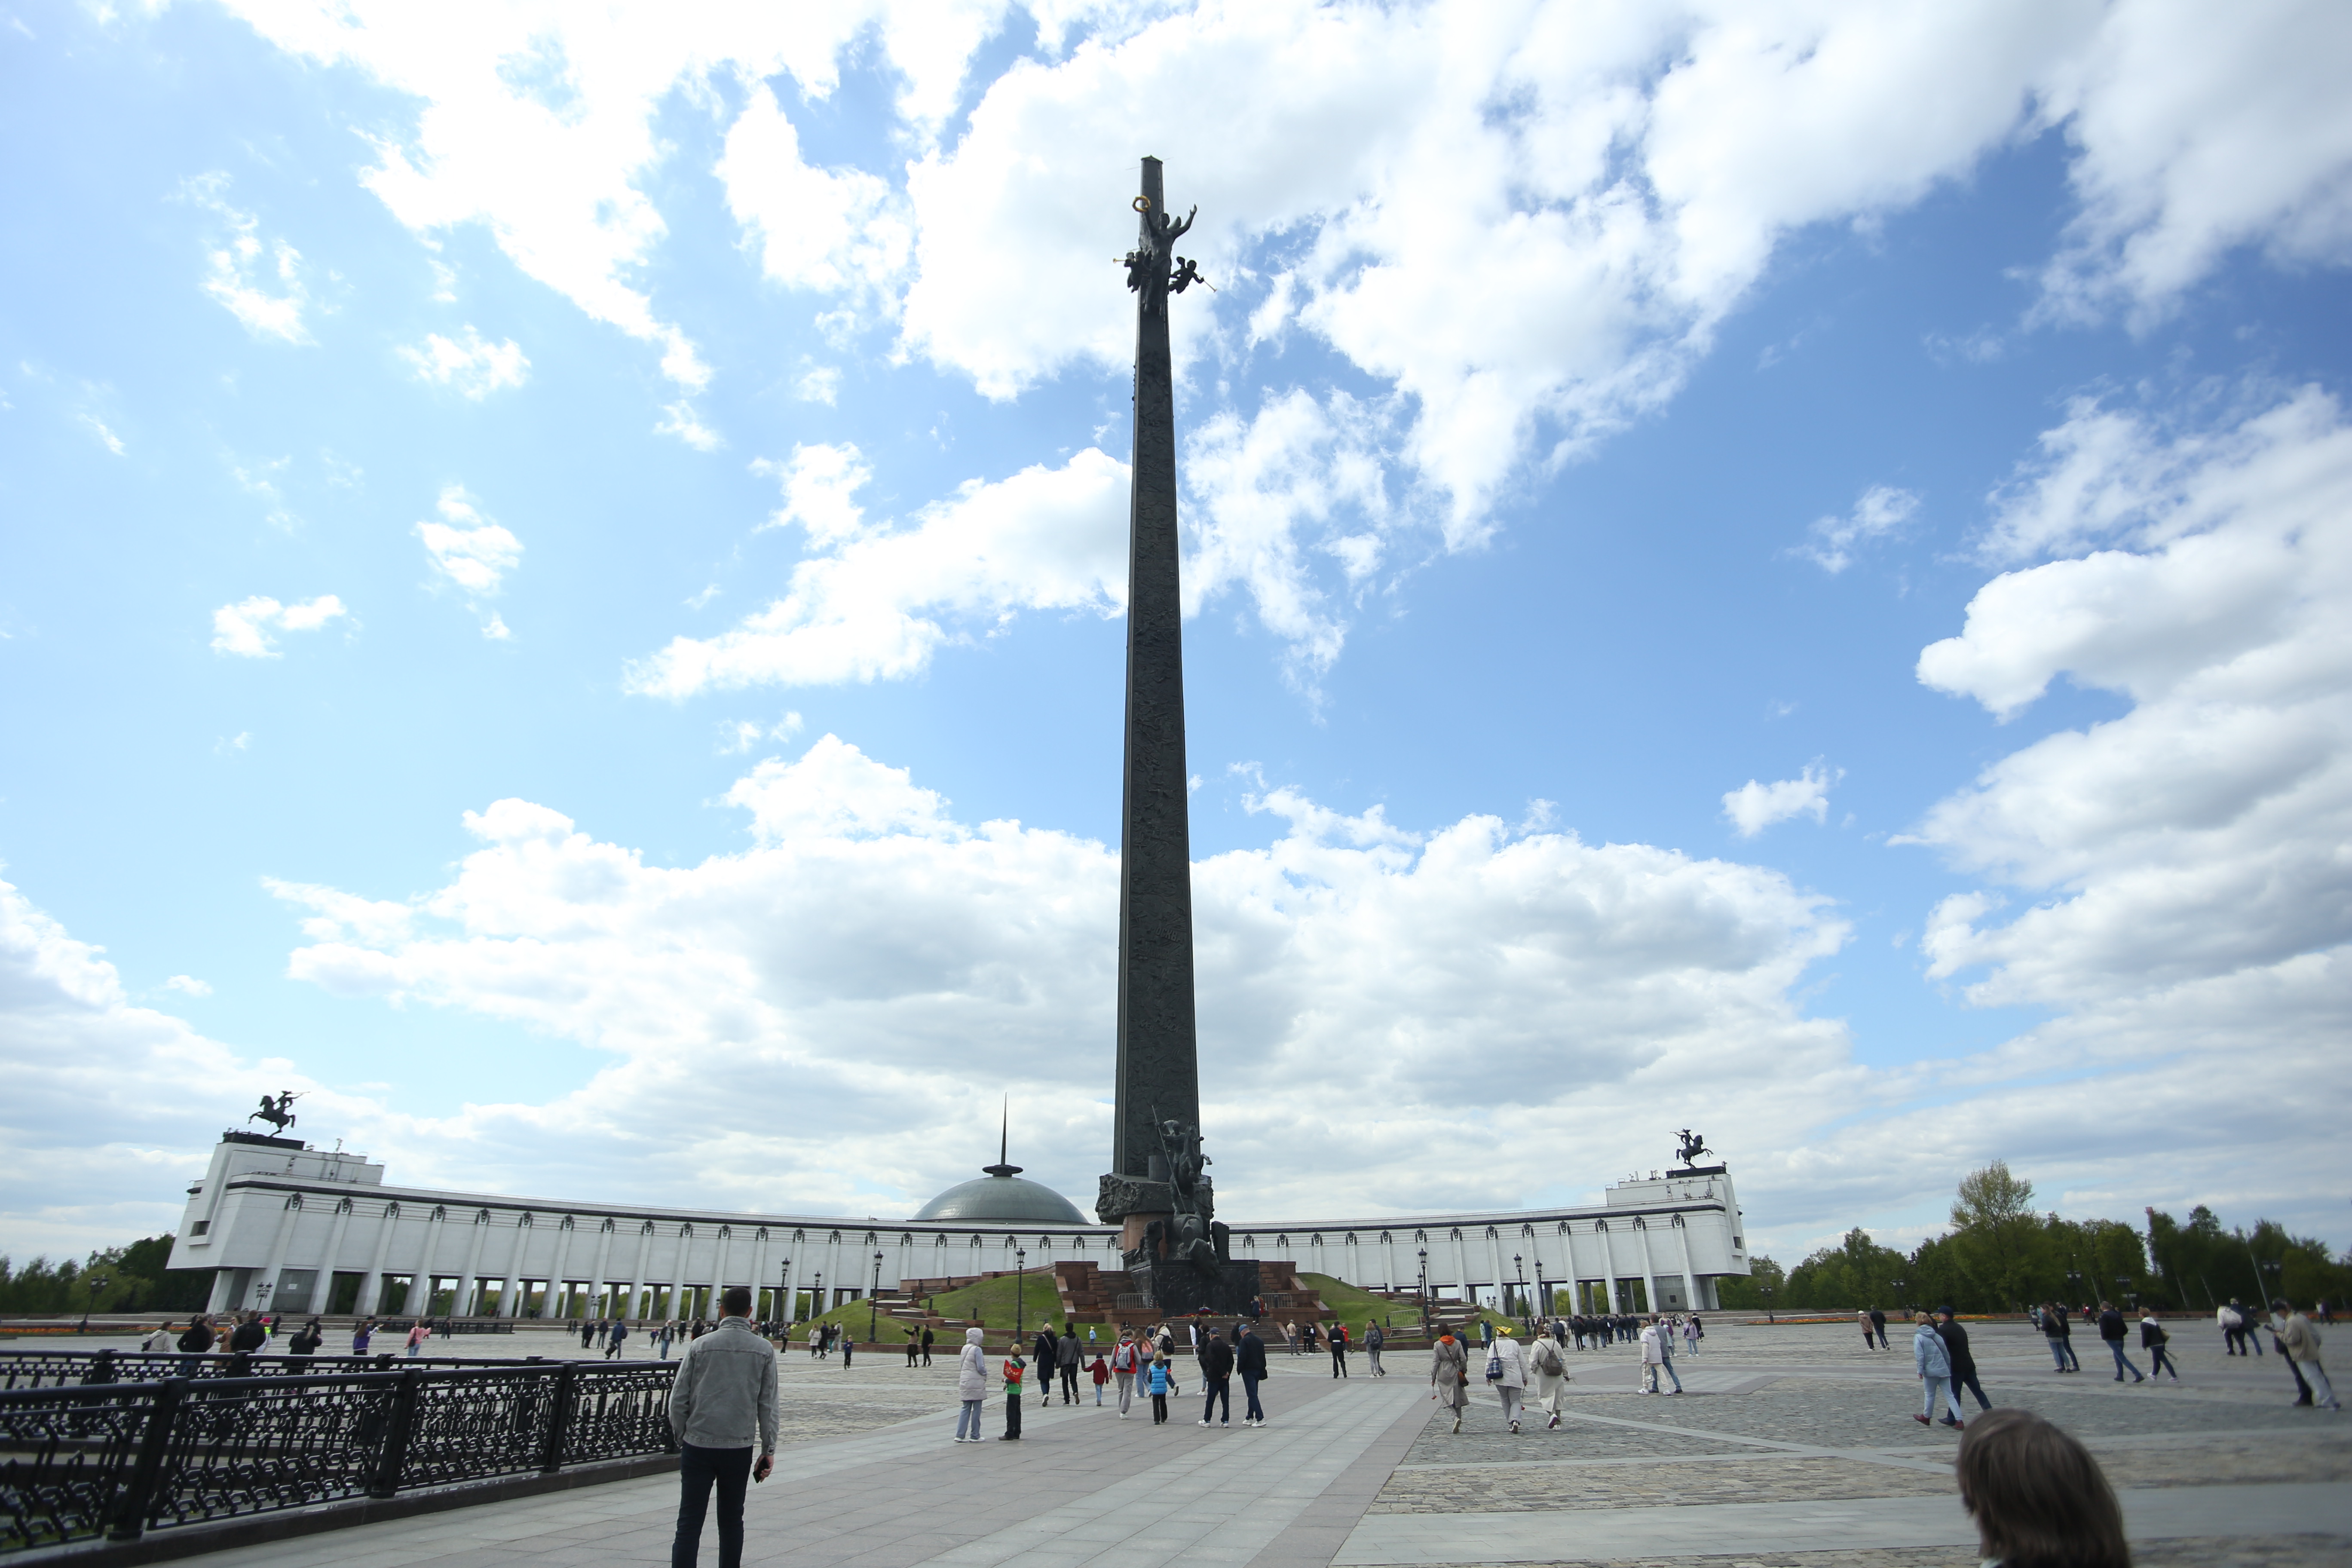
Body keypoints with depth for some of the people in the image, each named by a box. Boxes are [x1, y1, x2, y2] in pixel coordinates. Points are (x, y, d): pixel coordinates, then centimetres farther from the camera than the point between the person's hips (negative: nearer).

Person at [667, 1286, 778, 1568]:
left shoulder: (700, 1346, -3)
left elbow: (678, 1399, -2)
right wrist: (769, 1449, 7)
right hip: (740, 1448, 1)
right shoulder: (764, 1350, -1)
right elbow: (768, 1405, 0)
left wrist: (681, 1436, 14)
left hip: (698, 1445, -1)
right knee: (732, 1521, 15)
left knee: (689, 1522, 4)